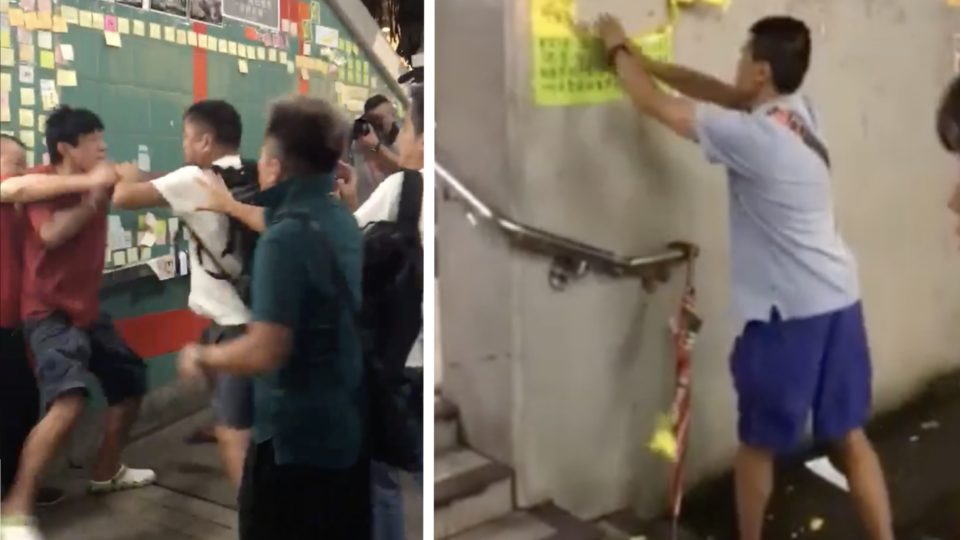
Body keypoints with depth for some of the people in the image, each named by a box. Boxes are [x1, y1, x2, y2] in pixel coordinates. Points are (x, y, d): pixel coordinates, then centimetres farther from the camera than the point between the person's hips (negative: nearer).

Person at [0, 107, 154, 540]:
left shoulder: (97, 183, 5)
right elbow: (52, 234, -30)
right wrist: (93, 199, -29)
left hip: (88, 311, 8)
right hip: (50, 314, -8)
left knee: (131, 383, 18)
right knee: (68, 404, -26)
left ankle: (106, 472, 39)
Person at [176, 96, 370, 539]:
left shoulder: (286, 237, -19)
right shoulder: (343, 223, 4)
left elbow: (266, 352, -25)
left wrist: (202, 358, -7)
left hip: (293, 438, -7)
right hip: (347, 430, 8)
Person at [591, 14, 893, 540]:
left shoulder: (750, 136, -19)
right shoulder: (799, 112, 5)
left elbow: (653, 104, -11)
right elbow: (717, 90, 17)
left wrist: (619, 51, 6)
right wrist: (644, 59, 16)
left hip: (788, 310, -8)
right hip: (839, 297, 8)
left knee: (759, 442, 12)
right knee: (849, 435, 15)